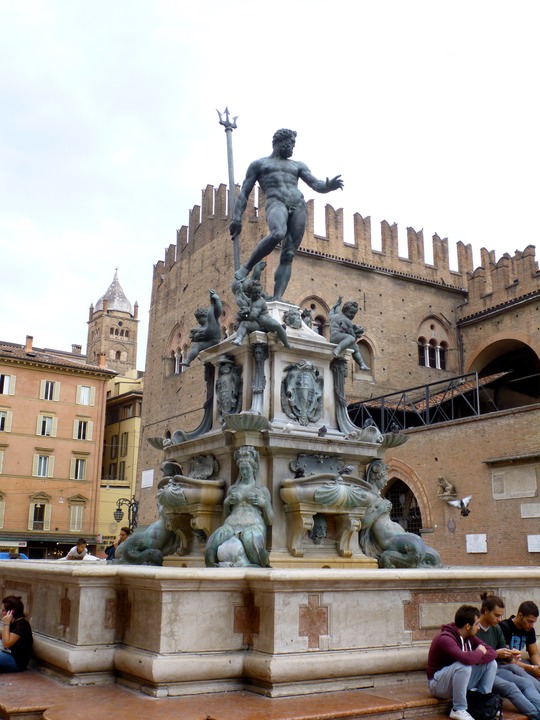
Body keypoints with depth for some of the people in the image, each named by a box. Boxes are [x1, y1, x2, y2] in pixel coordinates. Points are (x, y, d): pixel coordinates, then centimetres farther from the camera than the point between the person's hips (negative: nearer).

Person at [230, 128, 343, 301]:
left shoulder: (298, 165, 30)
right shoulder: (258, 164, 22)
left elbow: (316, 185, 16)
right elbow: (244, 192, 15)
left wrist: (328, 186, -9)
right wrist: (237, 217, 0)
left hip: (299, 205, 4)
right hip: (275, 202, -4)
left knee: (288, 255, -12)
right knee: (278, 234, -37)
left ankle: (277, 298, -20)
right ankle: (247, 267, -22)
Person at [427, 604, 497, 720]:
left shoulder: (469, 636, 0)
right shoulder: (445, 638, -28)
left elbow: (492, 653, -4)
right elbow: (466, 658, -43)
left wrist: (475, 658, -23)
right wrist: (479, 652, -21)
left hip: (460, 680, 8)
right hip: (438, 684, -8)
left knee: (491, 663, -5)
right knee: (463, 665, -36)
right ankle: (458, 710, -20)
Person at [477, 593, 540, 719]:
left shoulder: (496, 628, 14)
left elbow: (504, 654, 18)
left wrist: (511, 655, -4)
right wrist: (495, 654, -17)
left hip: (495, 669, 7)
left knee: (527, 683, -17)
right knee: (510, 687, -30)